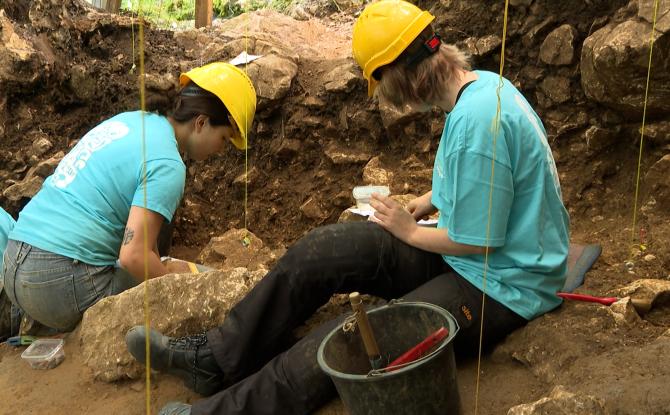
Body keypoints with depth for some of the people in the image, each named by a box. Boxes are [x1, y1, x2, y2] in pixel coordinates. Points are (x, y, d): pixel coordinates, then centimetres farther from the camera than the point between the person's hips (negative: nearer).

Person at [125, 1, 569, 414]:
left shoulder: (478, 121, -29)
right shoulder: (482, 84, 2)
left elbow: (476, 242, -23)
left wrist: (409, 230, -7)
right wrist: (422, 205, 7)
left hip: (500, 287, -9)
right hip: (462, 251, 9)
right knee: (324, 248, -3)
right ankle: (220, 357, 6)